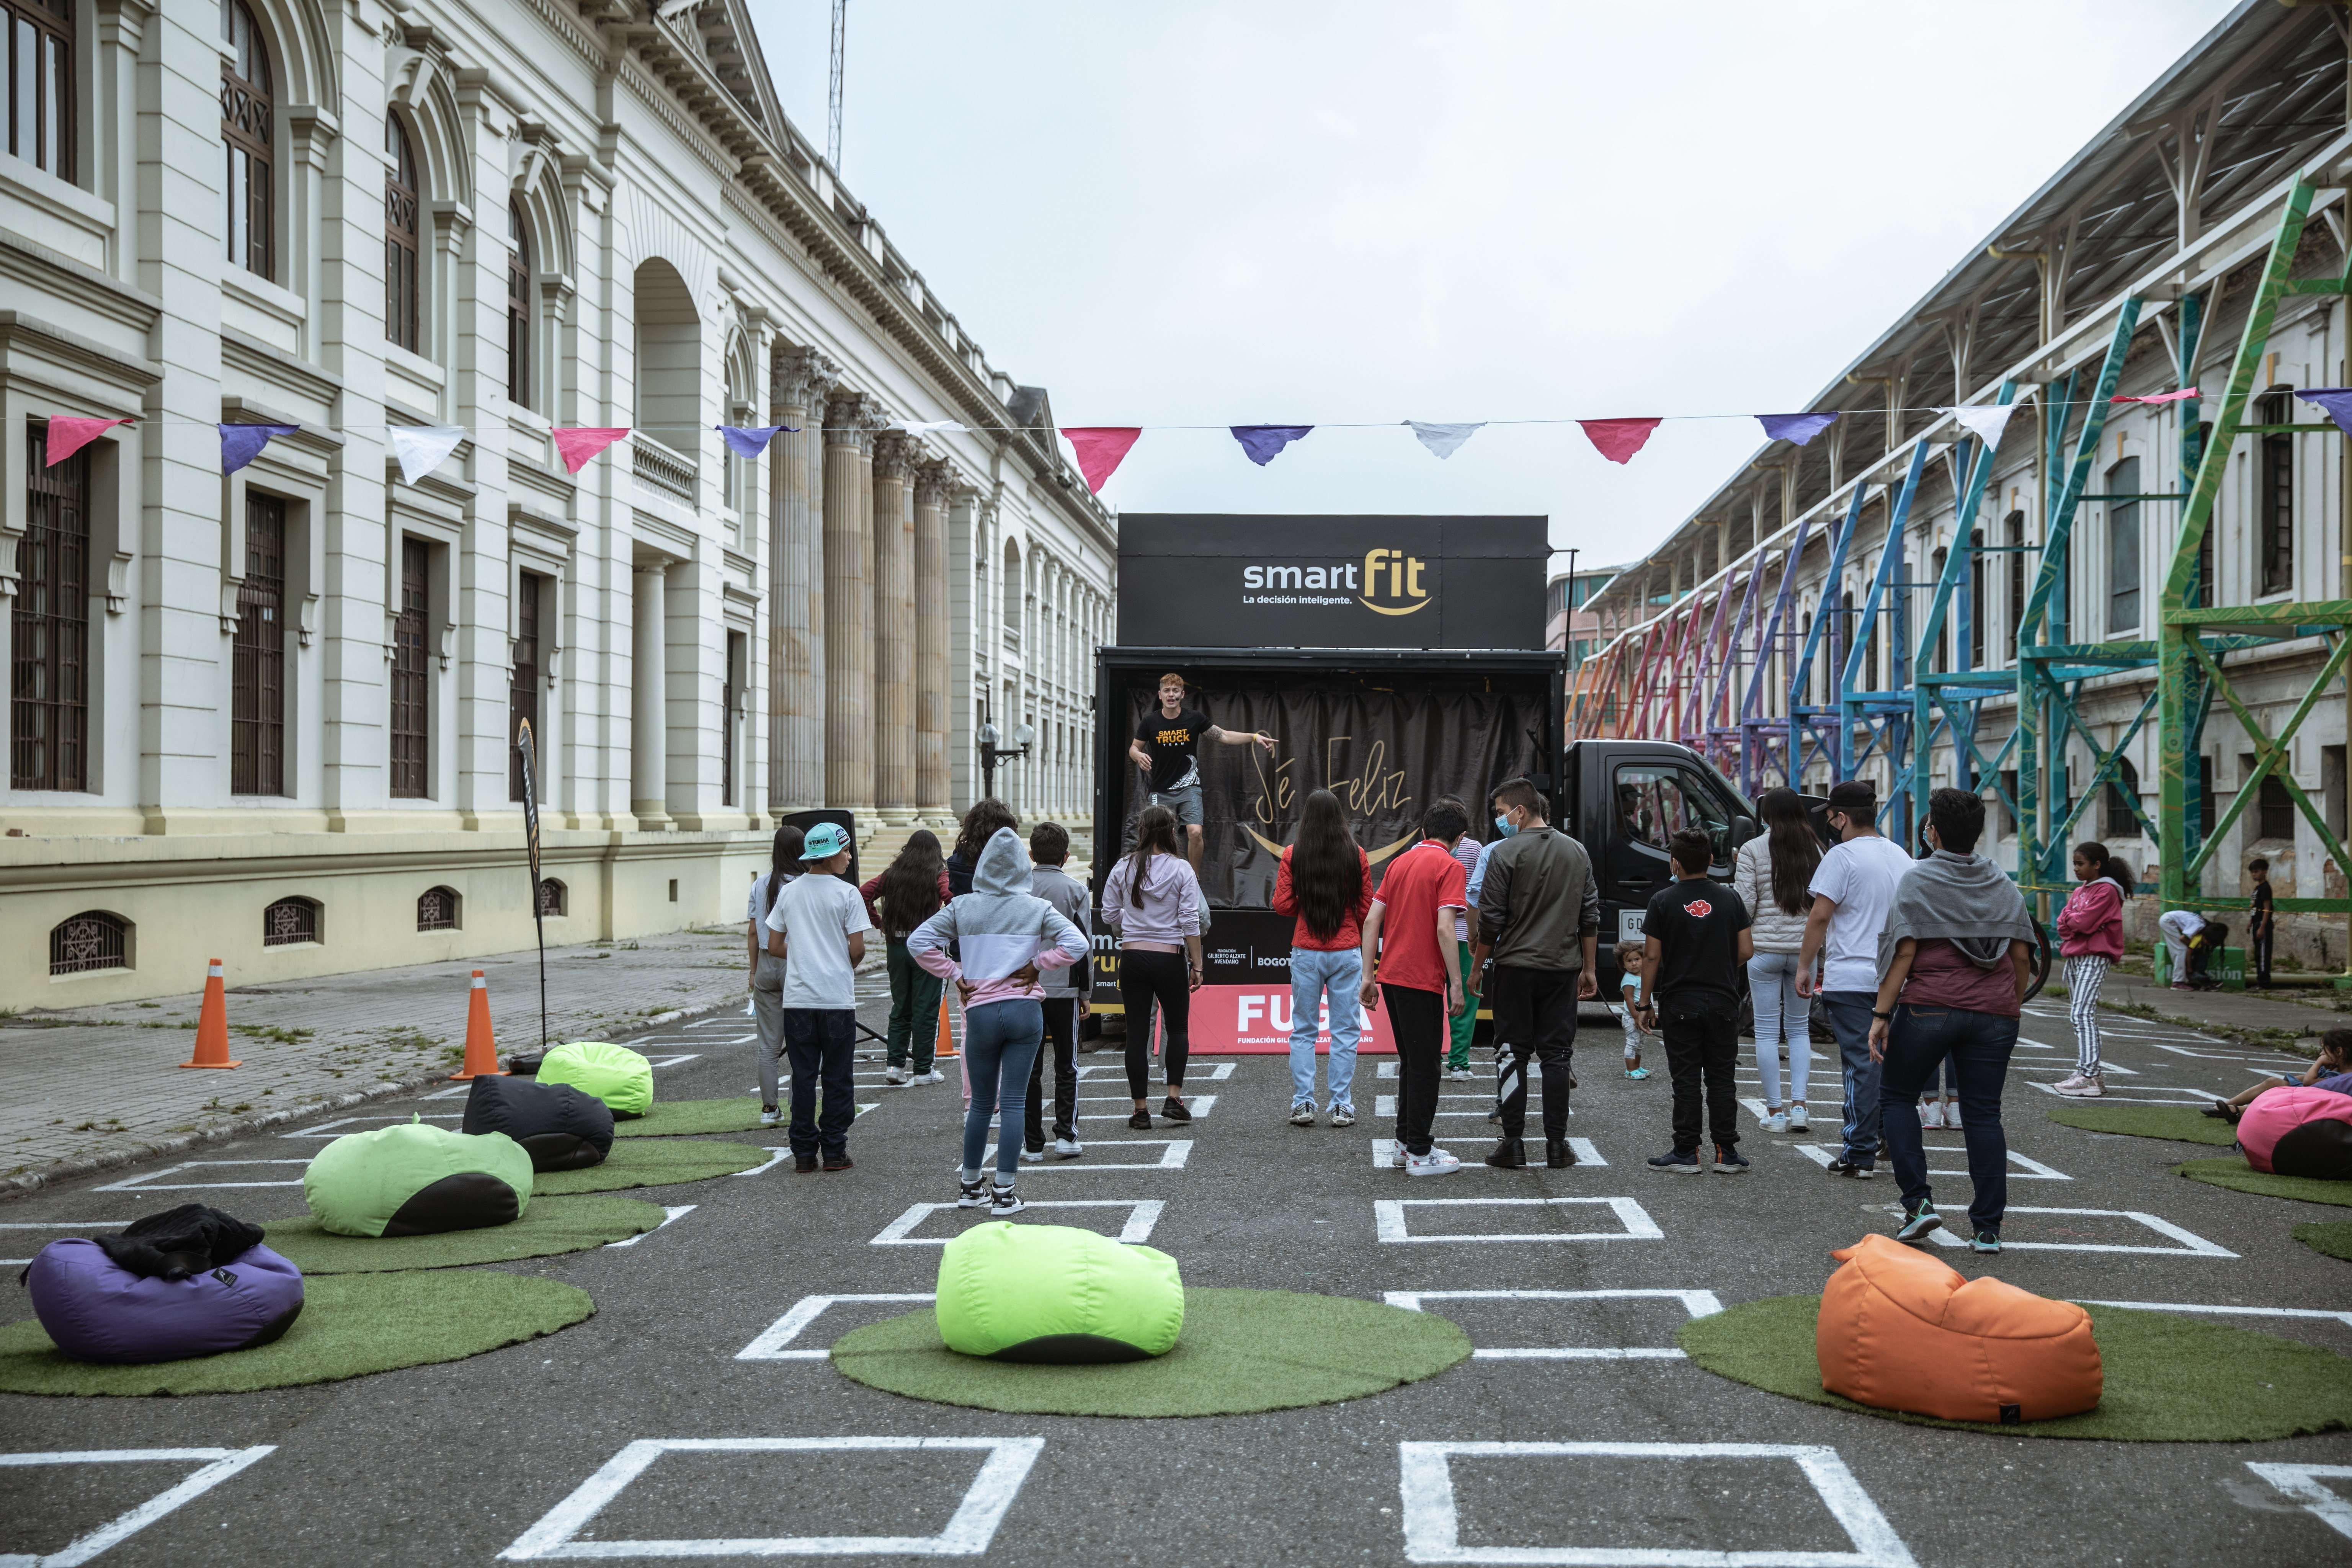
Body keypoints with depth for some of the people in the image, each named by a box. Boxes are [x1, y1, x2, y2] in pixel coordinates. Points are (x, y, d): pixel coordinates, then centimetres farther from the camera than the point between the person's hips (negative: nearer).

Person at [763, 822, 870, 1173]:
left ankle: (803, 1152, 9)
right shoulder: (847, 894, -7)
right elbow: (857, 949, -9)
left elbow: (774, 946, 8)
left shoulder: (788, 893, 6)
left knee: (803, 1077, 8)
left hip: (798, 999, 4)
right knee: (837, 1077, 5)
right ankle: (835, 1152, 7)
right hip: (838, 999, -3)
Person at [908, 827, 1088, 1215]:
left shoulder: (962, 907, 2)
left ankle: (970, 1186, 24)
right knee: (1013, 1103, 1)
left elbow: (918, 942, -1)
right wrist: (1035, 965, -1)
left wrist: (955, 975, 3)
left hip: (980, 1012, 1)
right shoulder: (1038, 908, 0)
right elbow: (1076, 944, -8)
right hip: (1025, 1011, -1)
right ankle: (1005, 1193, 1)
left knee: (981, 1103, 16)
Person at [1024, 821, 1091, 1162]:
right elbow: (1085, 943, -1)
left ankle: (1032, 1143, 6)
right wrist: (1085, 992, 7)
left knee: (1029, 1068, 6)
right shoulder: (1076, 889, -2)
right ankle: (1066, 1136, 1)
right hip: (1064, 988, -1)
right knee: (1066, 1066, 9)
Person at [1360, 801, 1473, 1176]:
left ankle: (1406, 1143, 23)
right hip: (1423, 977, -7)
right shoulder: (1449, 867, -9)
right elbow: (1444, 928, -18)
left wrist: (1369, 975, 10)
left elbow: (1372, 920, 9)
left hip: (1391, 974, 7)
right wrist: (1457, 985, -16)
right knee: (1423, 1064, -1)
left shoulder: (1400, 862, 13)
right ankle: (1420, 1154, 3)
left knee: (1411, 1061, 18)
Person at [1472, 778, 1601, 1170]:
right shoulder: (1576, 851, 8)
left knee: (1512, 1054, 3)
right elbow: (1590, 916, 11)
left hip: (1516, 967, -4)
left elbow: (1490, 920, -9)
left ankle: (1513, 1144, 1)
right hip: (1563, 968, 4)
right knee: (1556, 1054, 7)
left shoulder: (1506, 852, -9)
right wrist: (1589, 969, 16)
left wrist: (1476, 967, 1)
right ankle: (1557, 1145, 6)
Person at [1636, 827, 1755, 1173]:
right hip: (1722, 1002, 2)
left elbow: (1652, 956, -8)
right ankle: (1727, 1154, 8)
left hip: (1679, 1005, -2)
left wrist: (1646, 1003, 0)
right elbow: (1746, 951, 1)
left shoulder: (1663, 902, -7)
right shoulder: (1730, 899, 1)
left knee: (1686, 1081, 2)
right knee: (1721, 1079, 7)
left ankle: (1687, 1153, 4)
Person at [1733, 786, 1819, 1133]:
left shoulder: (1752, 850, -6)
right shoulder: (1814, 849, 2)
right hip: (1804, 947, 3)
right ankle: (1798, 1105, 4)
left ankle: (1775, 1111, 4)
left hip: (1765, 947, -3)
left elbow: (1744, 904, -8)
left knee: (1767, 1031, 4)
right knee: (1798, 1027, 14)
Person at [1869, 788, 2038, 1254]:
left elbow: (1905, 953, -9)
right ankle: (1987, 1228, 4)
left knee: (1897, 1098, 12)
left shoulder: (1917, 880, -2)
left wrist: (1882, 1014, -8)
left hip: (1929, 1008, -4)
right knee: (1983, 1114, 7)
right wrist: (2013, 1008, 21)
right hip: (1993, 1013, 4)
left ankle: (1918, 1202, 0)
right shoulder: (2003, 885, 13)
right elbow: (2022, 956, 10)